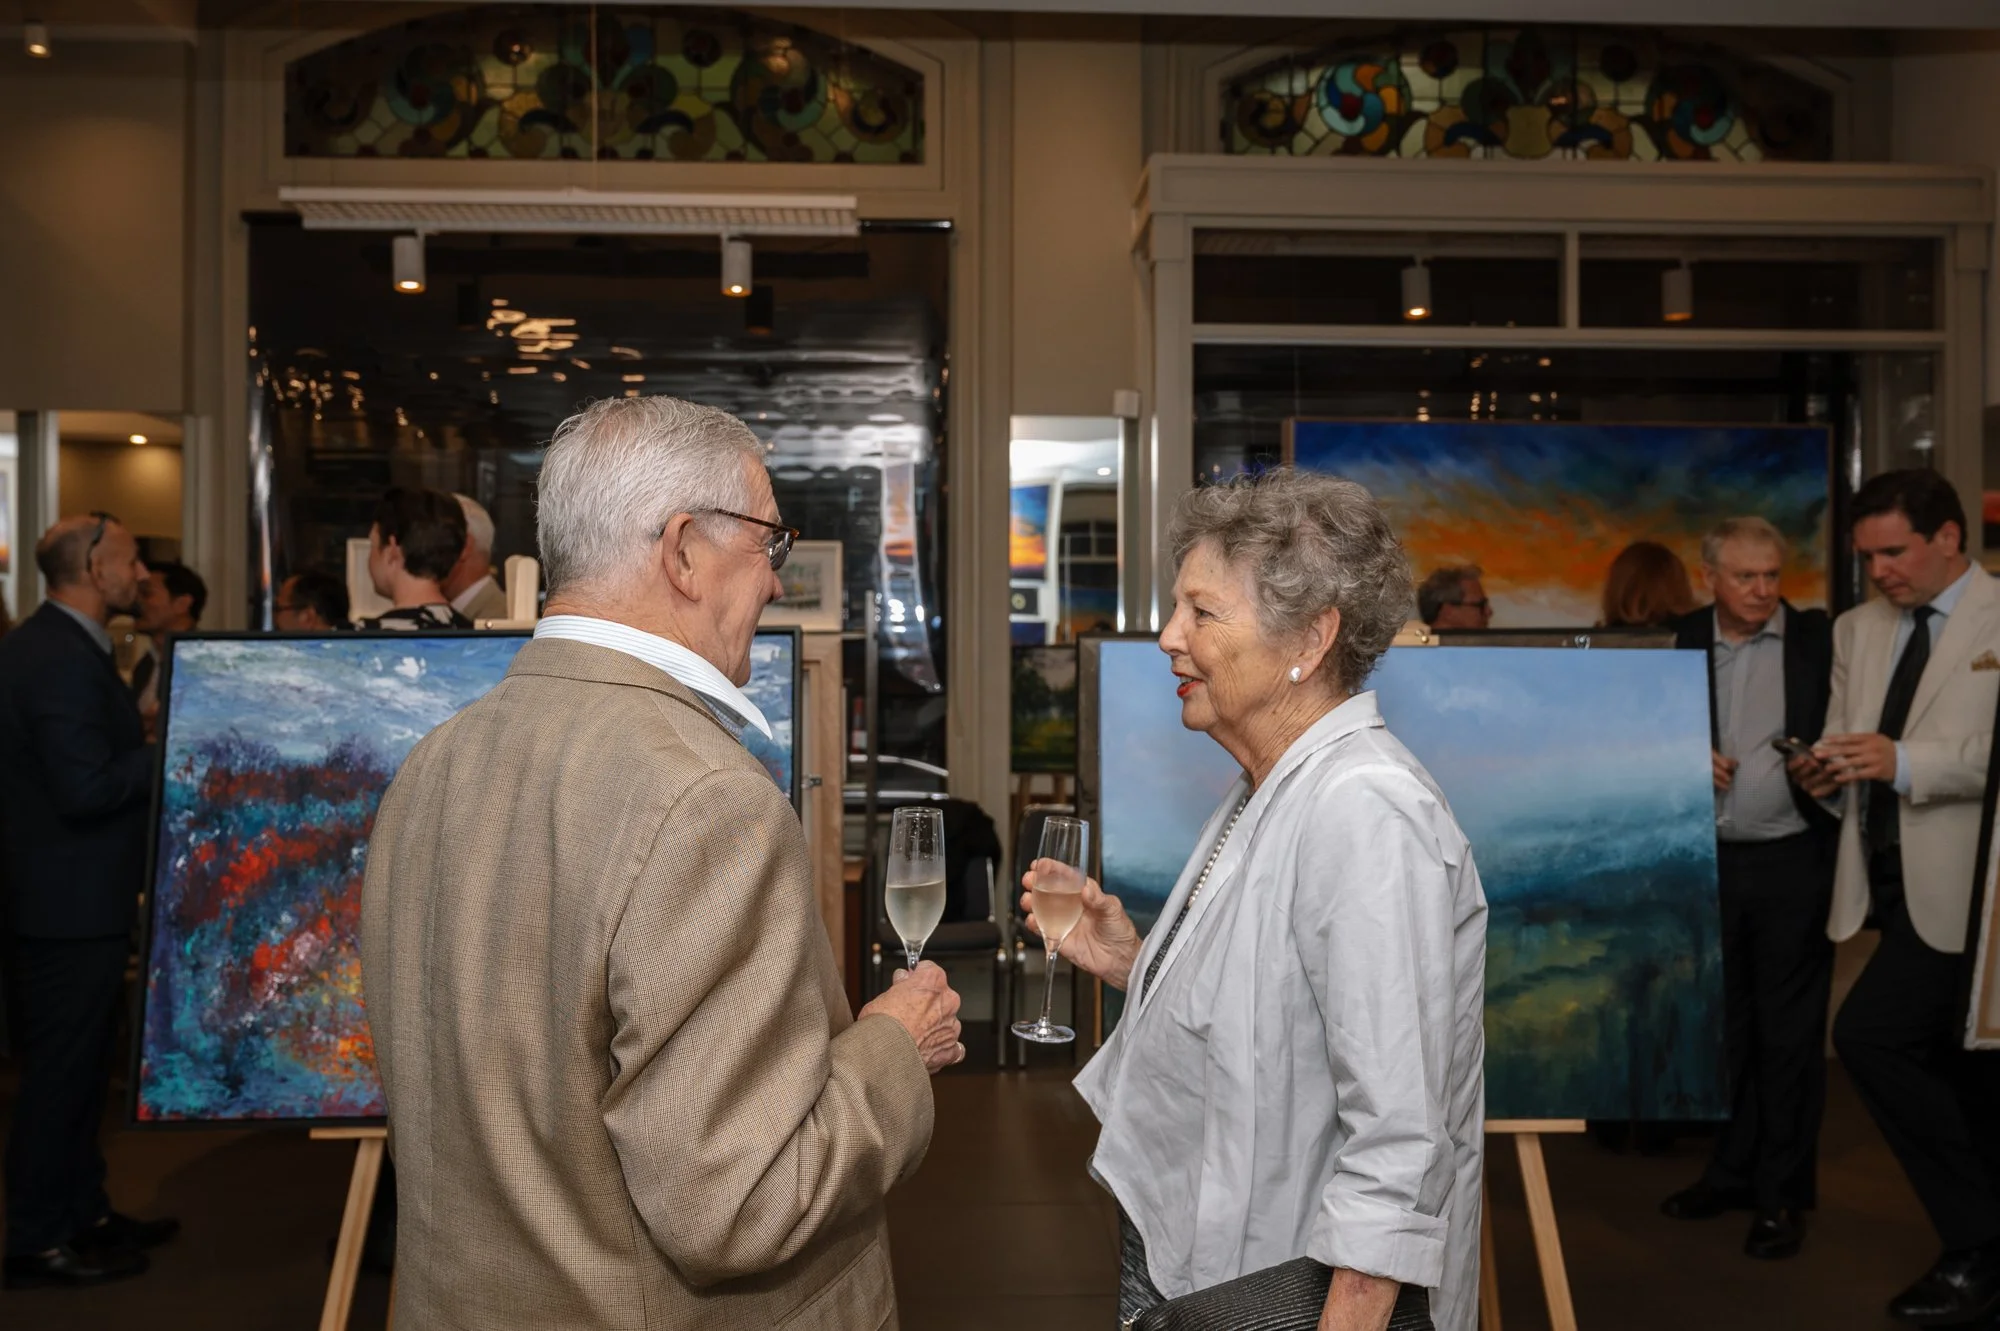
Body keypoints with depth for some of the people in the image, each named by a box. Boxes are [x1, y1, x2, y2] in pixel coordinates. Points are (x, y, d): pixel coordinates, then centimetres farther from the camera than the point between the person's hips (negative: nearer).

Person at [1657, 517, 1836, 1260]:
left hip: (1793, 860, -3)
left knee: (1788, 1032, 3)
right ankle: (1734, 1170, 27)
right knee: (1728, 1026, 13)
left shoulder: (1820, 639, -2)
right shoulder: (1683, 643, 5)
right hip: (1711, 861, 3)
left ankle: (1783, 1193, 14)